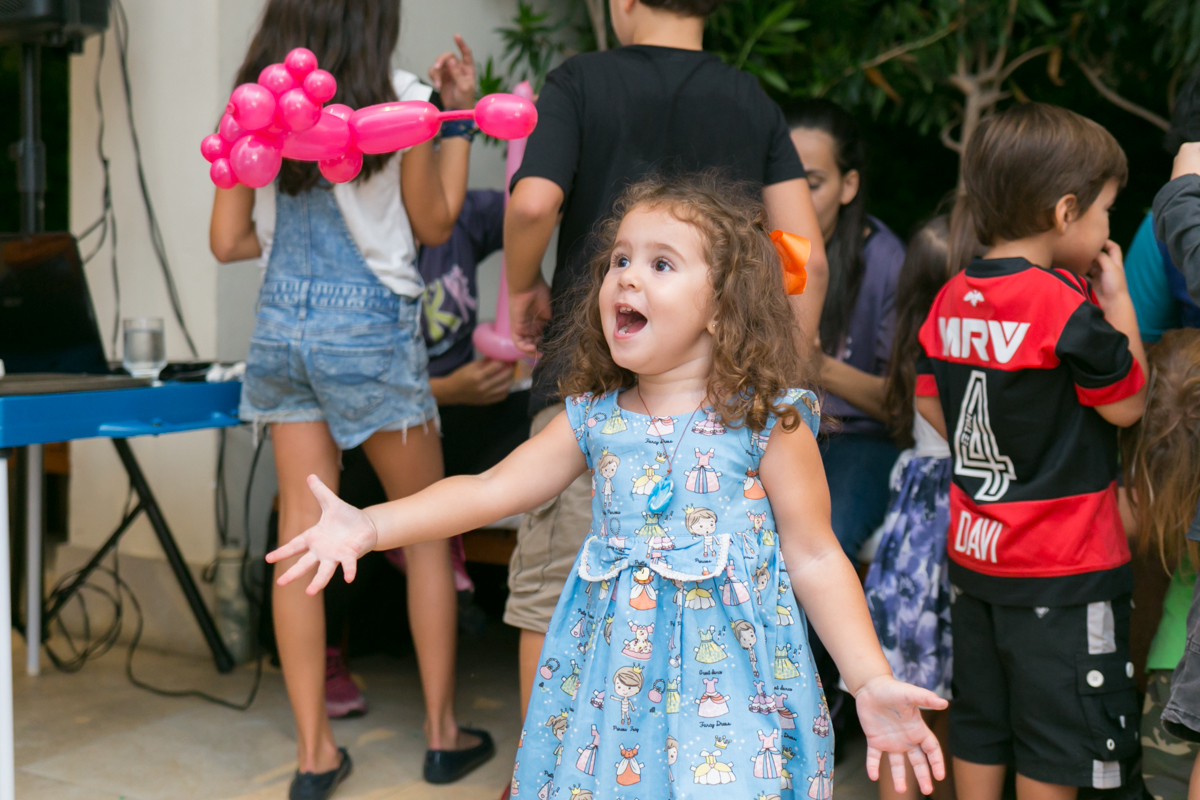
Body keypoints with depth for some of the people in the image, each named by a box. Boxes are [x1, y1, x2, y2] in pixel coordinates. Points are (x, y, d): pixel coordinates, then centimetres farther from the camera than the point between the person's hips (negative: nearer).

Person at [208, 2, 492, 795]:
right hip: (370, 329, -4)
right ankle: (443, 733, 20)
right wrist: (459, 115, 8)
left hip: (281, 328, 4)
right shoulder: (397, 101, -8)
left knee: (302, 538, 6)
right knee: (428, 528, 11)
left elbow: (229, 239, 6)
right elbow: (434, 225, 2)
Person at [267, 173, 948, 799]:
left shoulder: (765, 422, -7)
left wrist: (873, 683, -12)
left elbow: (815, 560, -5)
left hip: (726, 687, -4)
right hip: (609, 686, 4)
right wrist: (371, 526, -5)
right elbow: (492, 490, 5)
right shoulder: (594, 418, 4)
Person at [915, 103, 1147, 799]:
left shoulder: (951, 298, 1)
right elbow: (1128, 403, -9)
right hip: (1062, 565, -6)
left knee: (979, 727, 19)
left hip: (972, 550, 7)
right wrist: (1118, 299, -3)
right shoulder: (1063, 304, -19)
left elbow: (932, 405, 10)